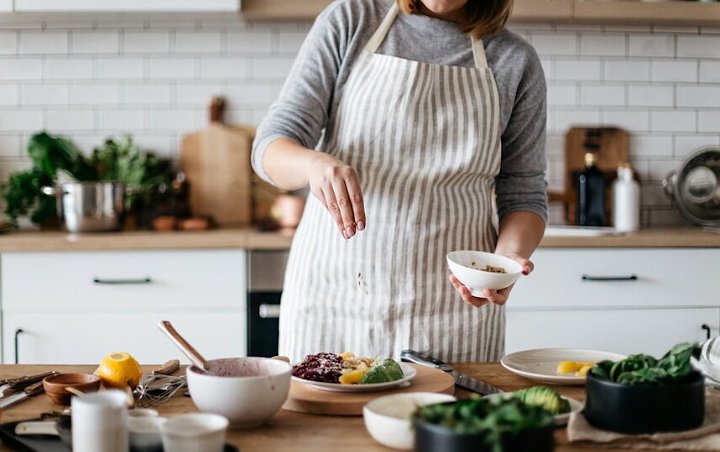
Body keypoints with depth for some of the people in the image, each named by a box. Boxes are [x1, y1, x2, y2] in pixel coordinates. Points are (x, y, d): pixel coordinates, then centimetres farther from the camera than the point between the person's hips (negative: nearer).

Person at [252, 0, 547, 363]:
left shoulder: (515, 61, 2)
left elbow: (523, 195, 5)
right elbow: (271, 148, -5)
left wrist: (508, 253, -17)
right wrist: (315, 163, -28)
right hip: (333, 289, 0)